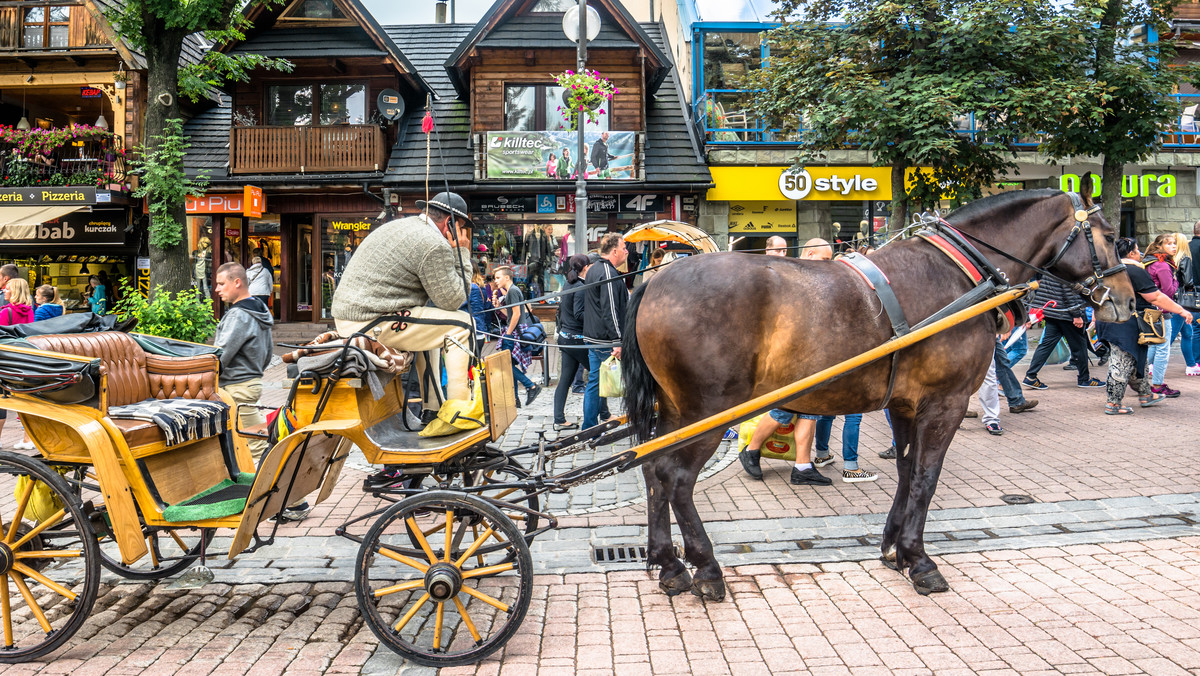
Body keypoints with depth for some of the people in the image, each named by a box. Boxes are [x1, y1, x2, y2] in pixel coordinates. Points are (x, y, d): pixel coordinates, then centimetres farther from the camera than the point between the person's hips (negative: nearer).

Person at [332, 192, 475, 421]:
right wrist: (462, 254, 0)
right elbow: (452, 300, -8)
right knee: (461, 324, -4)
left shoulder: (399, 225, 19)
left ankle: (432, 409, 31)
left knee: (428, 329, 31)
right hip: (372, 323, -10)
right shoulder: (435, 245, -13)